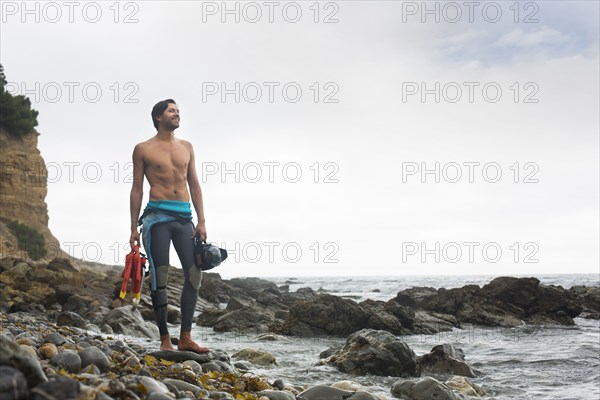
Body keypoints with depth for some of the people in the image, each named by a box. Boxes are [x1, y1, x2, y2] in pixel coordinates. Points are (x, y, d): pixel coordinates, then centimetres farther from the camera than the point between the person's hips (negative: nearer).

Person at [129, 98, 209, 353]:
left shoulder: (186, 147, 16)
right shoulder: (143, 149, 5)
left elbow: (194, 185, 15)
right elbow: (137, 189, 5)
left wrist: (201, 222, 6)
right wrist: (134, 228, 0)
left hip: (184, 217, 4)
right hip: (157, 216, -4)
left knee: (194, 274, -5)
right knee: (159, 277, -6)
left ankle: (185, 337, 0)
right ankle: (165, 339, 0)